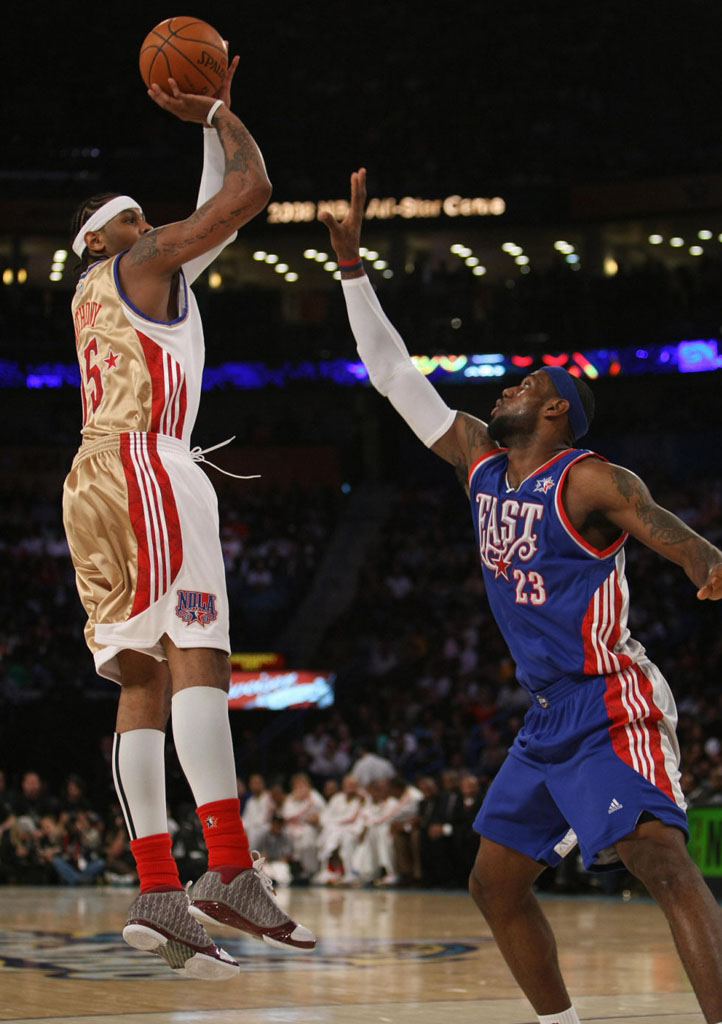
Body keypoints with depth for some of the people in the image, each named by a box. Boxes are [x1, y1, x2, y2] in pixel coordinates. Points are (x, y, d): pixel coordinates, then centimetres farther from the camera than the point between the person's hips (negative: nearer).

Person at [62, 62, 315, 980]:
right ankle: (229, 871, -30)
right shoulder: (142, 261, 6)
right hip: (141, 463, -10)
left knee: (145, 686, 0)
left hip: (95, 484, 10)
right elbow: (251, 192, 2)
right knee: (196, 657, -18)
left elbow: (218, 207, 40)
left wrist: (216, 120, 38)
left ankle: (158, 895, -9)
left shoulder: (96, 294, 31)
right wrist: (216, 114, 15)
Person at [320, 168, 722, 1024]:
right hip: (548, 718, 9)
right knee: (495, 883, 11)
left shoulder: (588, 480, -12)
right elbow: (394, 375, 13)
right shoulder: (482, 464, 9)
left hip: (610, 705, -9)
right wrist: (351, 262, 11)